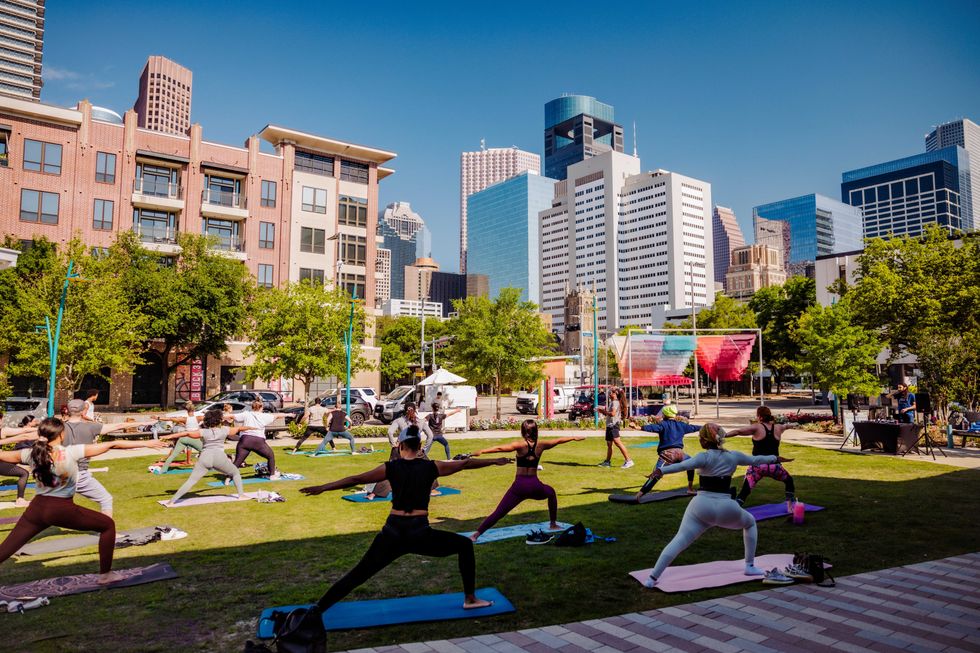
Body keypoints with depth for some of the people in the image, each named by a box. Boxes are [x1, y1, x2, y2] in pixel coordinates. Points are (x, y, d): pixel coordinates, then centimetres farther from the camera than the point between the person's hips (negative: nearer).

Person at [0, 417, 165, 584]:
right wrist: (145, 443, -14)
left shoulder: (31, 454, -3)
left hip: (37, 508, 5)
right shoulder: (71, 452, -15)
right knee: (108, 525, 11)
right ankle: (105, 575, 14)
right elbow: (112, 445, -16)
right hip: (62, 509, -5)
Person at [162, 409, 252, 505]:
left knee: (191, 481, -2)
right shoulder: (225, 430, 12)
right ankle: (241, 494, 17)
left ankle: (172, 501, -9)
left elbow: (187, 433, -2)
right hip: (220, 457, 0)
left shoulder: (203, 431, 8)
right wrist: (249, 427, 46)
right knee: (236, 473, 22)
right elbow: (239, 428, 28)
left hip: (205, 457, 0)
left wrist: (170, 436, -3)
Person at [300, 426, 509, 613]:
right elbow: (466, 463, 12)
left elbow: (356, 479, 2)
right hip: (419, 534, -1)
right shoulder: (431, 467, 1)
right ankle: (470, 599, 20)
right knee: (465, 545, 19)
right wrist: (495, 460, 25)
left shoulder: (390, 468, 1)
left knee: (358, 575, 13)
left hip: (392, 534, 2)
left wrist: (322, 488, 9)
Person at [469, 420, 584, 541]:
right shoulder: (541, 444, 3)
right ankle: (553, 524, 41)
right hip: (535, 486, 3)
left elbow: (500, 448, -21)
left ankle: (476, 534, -13)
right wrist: (574, 437, 36)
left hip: (519, 486, -2)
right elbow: (558, 440, 20)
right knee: (551, 492, 35)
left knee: (498, 513, -2)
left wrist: (482, 451, -25)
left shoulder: (520, 445, -6)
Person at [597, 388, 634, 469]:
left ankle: (629, 460, -17)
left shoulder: (615, 402, -11)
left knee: (617, 442, -18)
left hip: (614, 425, -11)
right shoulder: (612, 402, 19)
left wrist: (604, 411, -12)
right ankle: (607, 461, 22)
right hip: (609, 425, 11)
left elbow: (613, 413, -22)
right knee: (609, 444, 14)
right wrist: (603, 411, 11)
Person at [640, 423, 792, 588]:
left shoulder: (704, 457, -6)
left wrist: (661, 470, -37)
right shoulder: (733, 456, 7)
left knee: (679, 540, -5)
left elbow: (683, 465, -25)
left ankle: (652, 578, -13)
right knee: (750, 523, 34)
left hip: (702, 506, -3)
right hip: (726, 508, 3)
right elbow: (756, 460, 25)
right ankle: (750, 566, 35)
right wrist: (775, 458, 43)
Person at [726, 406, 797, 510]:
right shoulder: (778, 428, 11)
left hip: (758, 466, -4)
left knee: (744, 491, -8)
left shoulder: (756, 428, -3)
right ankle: (790, 507, 36)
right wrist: (793, 425, 58)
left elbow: (737, 431, -15)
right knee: (789, 481, 33)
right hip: (774, 466, 4)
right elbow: (786, 425, 36)